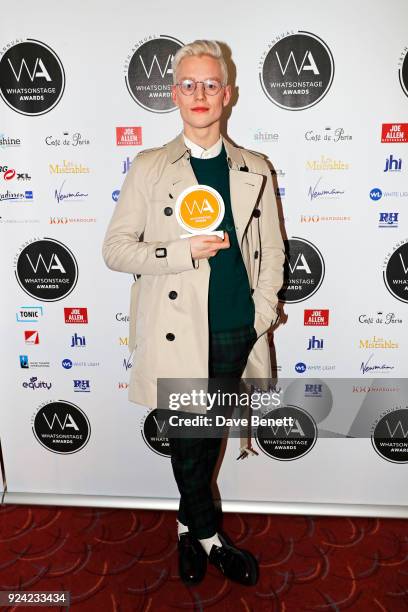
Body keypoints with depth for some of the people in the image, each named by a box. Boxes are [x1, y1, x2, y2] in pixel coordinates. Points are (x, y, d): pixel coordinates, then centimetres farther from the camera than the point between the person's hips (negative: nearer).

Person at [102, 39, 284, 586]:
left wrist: (262, 314, -2)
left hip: (237, 333, 3)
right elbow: (115, 249, -3)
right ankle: (211, 538, 37)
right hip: (178, 334, -2)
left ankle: (190, 528, 42)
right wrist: (185, 251, -16)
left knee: (211, 436, 16)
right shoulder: (149, 167, 0)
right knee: (188, 442, 10)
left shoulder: (255, 170, 7)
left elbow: (272, 251, 9)